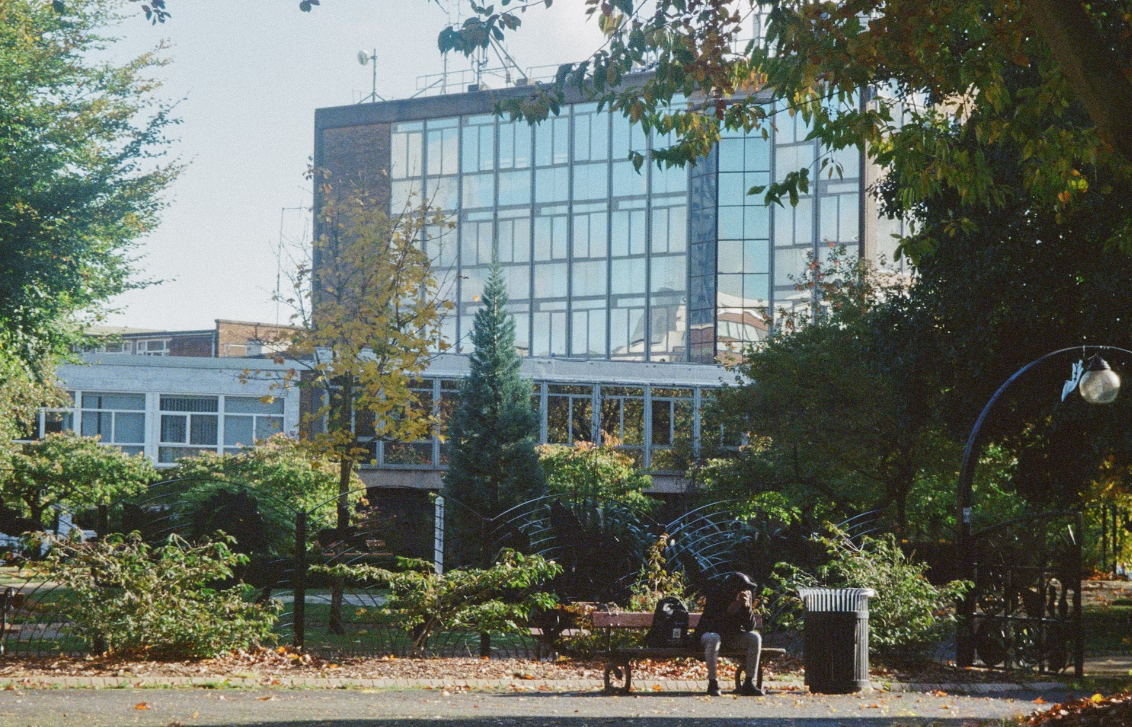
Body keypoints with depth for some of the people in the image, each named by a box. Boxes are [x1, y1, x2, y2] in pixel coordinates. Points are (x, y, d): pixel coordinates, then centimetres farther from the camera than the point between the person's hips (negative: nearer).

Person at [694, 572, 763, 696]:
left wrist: (747, 607, -28)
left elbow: (750, 627, -12)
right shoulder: (715, 595, -20)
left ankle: (749, 684, -19)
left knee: (755, 637, -20)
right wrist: (728, 612, -38)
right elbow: (711, 625, -25)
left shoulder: (747, 597, -7)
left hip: (733, 636, 5)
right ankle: (712, 683, -30)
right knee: (714, 638, -39)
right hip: (710, 632, -4)